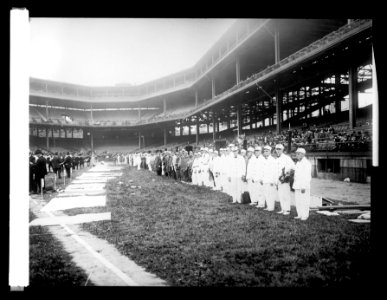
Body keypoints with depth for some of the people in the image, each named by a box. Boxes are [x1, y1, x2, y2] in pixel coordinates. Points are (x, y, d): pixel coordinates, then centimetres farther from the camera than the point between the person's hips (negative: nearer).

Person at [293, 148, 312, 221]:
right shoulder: (298, 163, 15)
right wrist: (295, 186, 16)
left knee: (304, 201, -3)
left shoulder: (307, 163, -11)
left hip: (304, 186, -8)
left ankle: (305, 215, 6)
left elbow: (307, 176, -16)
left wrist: (303, 187, -21)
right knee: (298, 201, 9)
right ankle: (300, 215, 17)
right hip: (297, 186, 8)